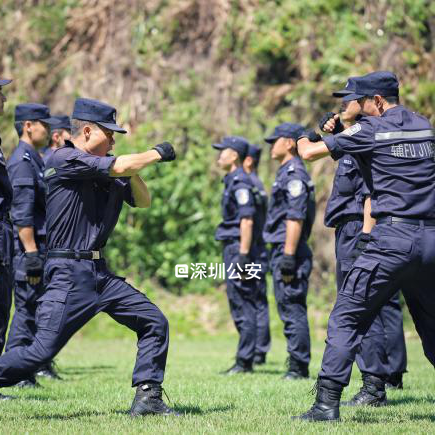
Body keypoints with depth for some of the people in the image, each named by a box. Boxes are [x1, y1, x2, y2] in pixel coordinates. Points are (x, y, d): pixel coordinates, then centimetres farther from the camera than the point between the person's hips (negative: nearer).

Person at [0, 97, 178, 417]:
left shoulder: (105, 174, 14)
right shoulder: (64, 159, -11)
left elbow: (143, 201, 18)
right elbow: (119, 167, -18)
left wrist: (132, 171, 0)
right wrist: (158, 153, -2)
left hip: (100, 271, 9)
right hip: (69, 273, -9)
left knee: (154, 322, 4)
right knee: (42, 351, -13)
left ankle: (147, 397, 7)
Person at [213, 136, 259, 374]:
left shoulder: (240, 182, -13)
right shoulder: (232, 181, 17)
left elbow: (247, 221, -20)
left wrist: (242, 256, -24)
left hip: (239, 248, -10)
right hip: (232, 248, 11)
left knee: (243, 307, -7)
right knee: (240, 307, 13)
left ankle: (245, 362, -5)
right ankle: (244, 361, 17)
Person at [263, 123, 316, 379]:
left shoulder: (295, 174, -12)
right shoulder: (286, 173, 20)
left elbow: (295, 218, -20)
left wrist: (288, 255, -24)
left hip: (290, 250, -11)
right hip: (282, 251, 11)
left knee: (293, 309, -9)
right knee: (289, 309, 12)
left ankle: (299, 367, -8)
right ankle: (297, 365, 16)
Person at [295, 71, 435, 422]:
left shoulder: (370, 129, -3)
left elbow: (308, 153, 0)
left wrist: (304, 139, 23)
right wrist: (340, 131, 29)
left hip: (393, 238, -6)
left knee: (347, 318, -1)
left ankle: (327, 403, -8)